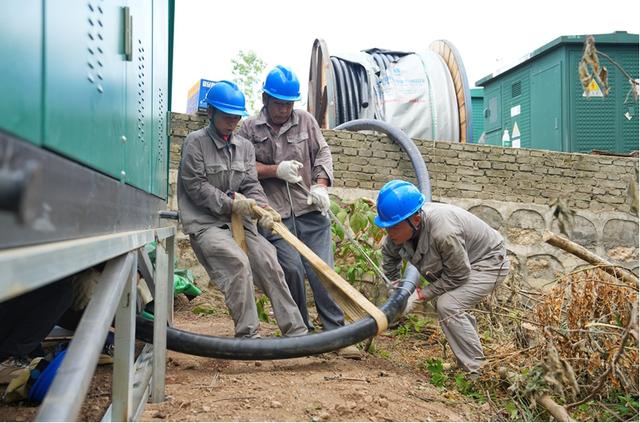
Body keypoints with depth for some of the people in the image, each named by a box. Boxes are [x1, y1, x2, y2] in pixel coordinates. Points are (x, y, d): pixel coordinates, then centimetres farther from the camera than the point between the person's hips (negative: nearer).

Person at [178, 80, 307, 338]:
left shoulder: (244, 146, 13)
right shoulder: (195, 141, -1)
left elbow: (251, 185, 6)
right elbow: (195, 186, -8)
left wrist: (263, 208, -15)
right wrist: (231, 202, -16)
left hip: (238, 220, 5)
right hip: (205, 222, -5)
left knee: (268, 262, -12)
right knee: (238, 261, -27)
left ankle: (296, 332, -8)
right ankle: (247, 334, -18)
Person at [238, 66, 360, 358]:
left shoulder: (306, 121, 11)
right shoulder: (249, 128, 8)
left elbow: (323, 153, 8)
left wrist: (321, 184, -9)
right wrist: (276, 170, -12)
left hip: (311, 212, 1)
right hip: (275, 216, -1)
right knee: (292, 269, -9)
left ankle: (336, 332, 5)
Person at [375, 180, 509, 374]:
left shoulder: (443, 232, -41)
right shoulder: (402, 227, -15)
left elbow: (457, 276, -28)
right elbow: (389, 253, 7)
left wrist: (421, 296, -24)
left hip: (488, 262, -9)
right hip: (459, 263, 9)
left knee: (448, 306, -25)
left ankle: (478, 371, -15)